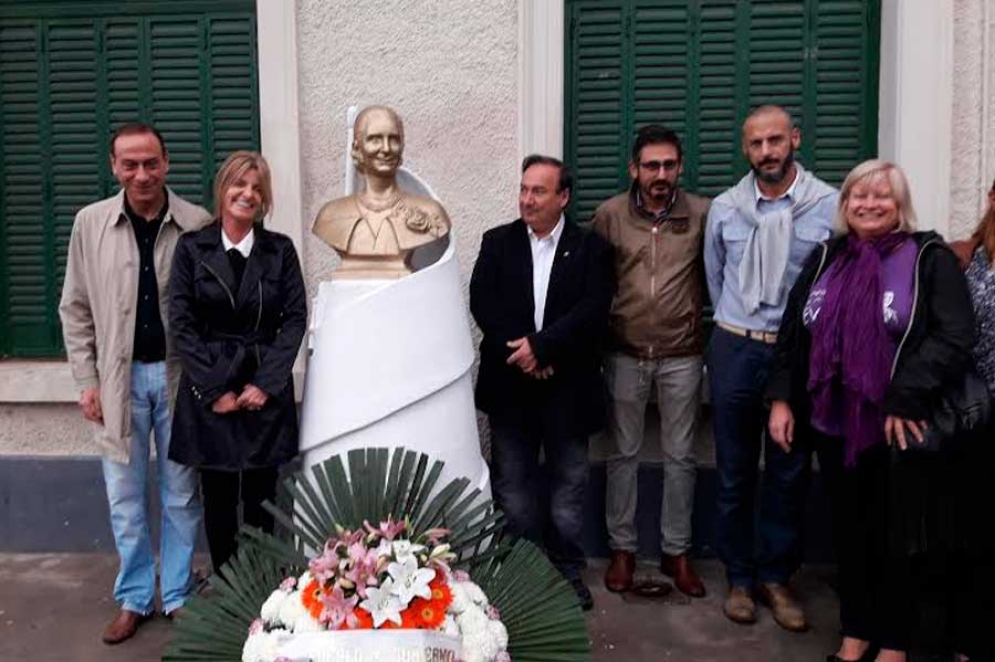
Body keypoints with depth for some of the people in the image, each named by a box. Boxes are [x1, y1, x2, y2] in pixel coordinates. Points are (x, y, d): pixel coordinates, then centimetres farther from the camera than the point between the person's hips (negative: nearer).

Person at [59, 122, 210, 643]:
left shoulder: (198, 225, -7)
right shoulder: (90, 223, -1)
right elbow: (75, 309, 5)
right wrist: (87, 381, 1)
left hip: (180, 375, -1)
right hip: (118, 377, 2)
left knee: (181, 494, 10)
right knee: (125, 496, 11)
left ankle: (178, 596, 27)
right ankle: (134, 597, 29)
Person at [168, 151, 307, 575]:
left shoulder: (280, 250, 4)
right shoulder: (191, 248, 1)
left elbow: (295, 318, 0)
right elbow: (182, 324, -2)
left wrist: (267, 382, -9)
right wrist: (215, 389, -9)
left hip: (266, 390, 1)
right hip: (209, 391, 0)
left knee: (261, 499, 8)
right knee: (218, 499, 7)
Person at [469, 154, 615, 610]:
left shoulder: (590, 248, 1)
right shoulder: (498, 242, 6)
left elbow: (593, 310, -11)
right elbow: (482, 303, -5)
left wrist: (541, 346, -19)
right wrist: (519, 353, -16)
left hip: (567, 385, -1)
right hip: (510, 384, 2)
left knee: (568, 486, 10)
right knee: (512, 486, 10)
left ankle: (568, 571, 25)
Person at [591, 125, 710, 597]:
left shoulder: (701, 214, -4)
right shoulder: (609, 214, -3)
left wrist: (696, 310, 0)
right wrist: (602, 323, 0)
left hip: (682, 355, 0)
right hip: (625, 354, 0)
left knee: (680, 456, 10)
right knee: (624, 455, 10)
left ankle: (676, 552, 24)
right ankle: (622, 549, 24)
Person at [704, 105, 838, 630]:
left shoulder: (830, 206, -5)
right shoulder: (724, 208, 2)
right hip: (736, 350, 1)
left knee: (789, 473, 8)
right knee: (735, 472, 8)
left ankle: (776, 577, 25)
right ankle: (739, 577, 23)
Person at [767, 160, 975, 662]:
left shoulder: (929, 257, -4)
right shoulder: (826, 257, 10)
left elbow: (954, 337, -15)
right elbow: (791, 330, 11)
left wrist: (905, 401, -21)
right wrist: (781, 398, 4)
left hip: (898, 427, -4)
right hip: (836, 422, 4)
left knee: (896, 535, 7)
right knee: (851, 529, 14)